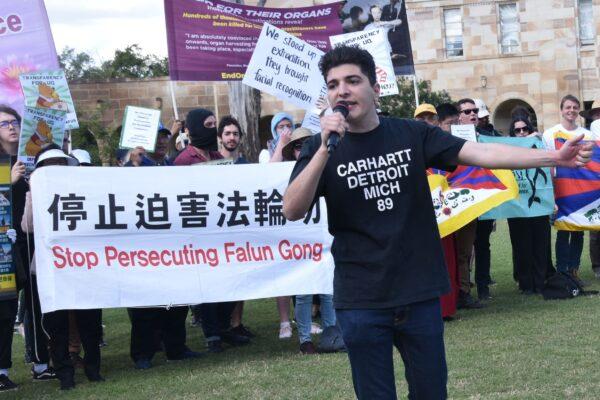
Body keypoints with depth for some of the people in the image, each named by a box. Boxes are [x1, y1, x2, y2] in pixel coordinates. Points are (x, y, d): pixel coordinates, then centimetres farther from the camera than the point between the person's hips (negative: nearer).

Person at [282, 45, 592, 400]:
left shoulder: (411, 135, 1)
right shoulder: (321, 148, -1)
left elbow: (480, 153, -6)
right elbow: (292, 211, -12)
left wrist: (554, 157, -15)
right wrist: (326, 149, -22)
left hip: (420, 293, 2)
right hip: (361, 302, -1)